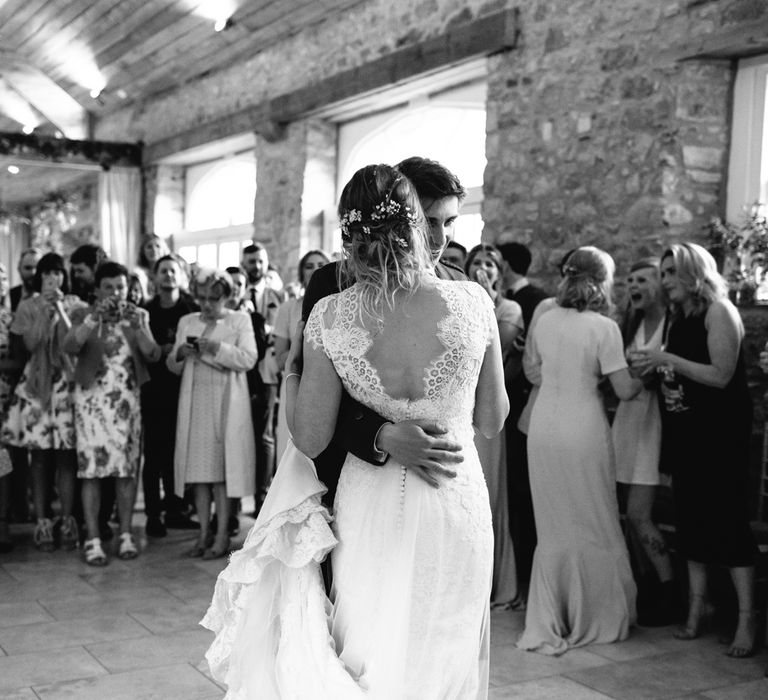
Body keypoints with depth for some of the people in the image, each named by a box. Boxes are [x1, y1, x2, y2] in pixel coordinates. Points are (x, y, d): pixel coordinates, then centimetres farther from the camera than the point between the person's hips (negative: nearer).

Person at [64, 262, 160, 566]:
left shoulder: (139, 316, 7)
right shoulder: (83, 315, 1)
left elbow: (153, 354, -3)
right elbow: (70, 346, -17)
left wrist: (135, 325, -15)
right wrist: (95, 317, -24)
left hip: (128, 400, 2)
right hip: (93, 399, -2)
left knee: (128, 467, 3)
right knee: (92, 467, -5)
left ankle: (126, 535, 13)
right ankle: (92, 540, -1)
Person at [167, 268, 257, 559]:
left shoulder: (240, 320, 5)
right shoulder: (186, 322, 15)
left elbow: (249, 359, -7)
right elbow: (173, 367, 14)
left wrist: (217, 348, -19)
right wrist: (180, 354, -8)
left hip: (226, 404, -3)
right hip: (195, 404, 3)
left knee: (222, 468, -4)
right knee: (198, 468, 1)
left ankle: (222, 536, 0)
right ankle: (204, 533, 7)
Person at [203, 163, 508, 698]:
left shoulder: (330, 317, -14)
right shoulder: (472, 302, -12)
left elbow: (310, 439, -7)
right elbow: (492, 421, -1)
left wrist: (289, 372, 8)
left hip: (371, 506, 0)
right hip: (457, 503, 0)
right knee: (446, 656, 19)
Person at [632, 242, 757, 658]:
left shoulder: (718, 312, -8)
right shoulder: (676, 320, 14)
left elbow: (721, 375, -17)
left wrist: (668, 359, -18)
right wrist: (652, 368, -5)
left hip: (719, 435, -7)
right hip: (684, 433, 7)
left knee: (729, 520, -6)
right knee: (691, 519, 7)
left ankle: (746, 620, 0)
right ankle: (695, 609, 15)